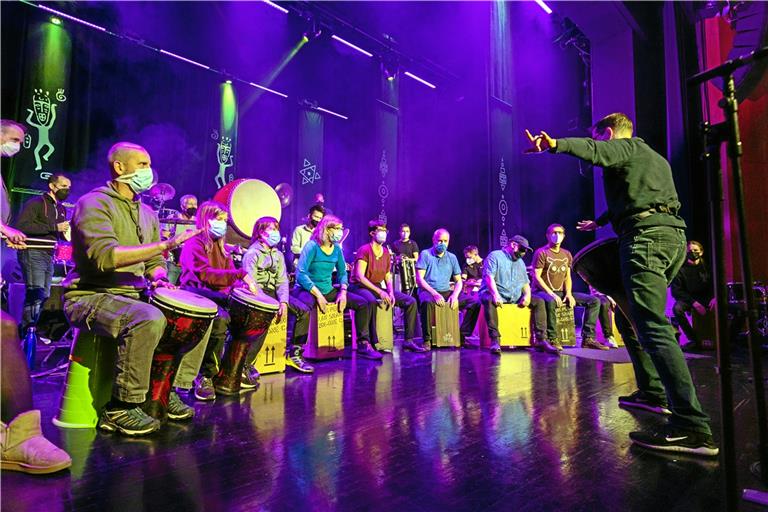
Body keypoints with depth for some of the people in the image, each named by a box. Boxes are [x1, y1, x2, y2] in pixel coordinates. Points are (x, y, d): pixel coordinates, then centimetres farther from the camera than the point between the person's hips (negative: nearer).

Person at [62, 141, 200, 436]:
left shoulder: (147, 213, 15)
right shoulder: (94, 203, -9)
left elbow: (153, 263, 18)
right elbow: (105, 257, -25)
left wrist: (159, 279, -5)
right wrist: (165, 245, -26)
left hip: (133, 297, 8)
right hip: (91, 297, -8)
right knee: (149, 319, -36)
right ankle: (120, 409, -19)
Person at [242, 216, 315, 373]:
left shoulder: (278, 255, 15)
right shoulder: (252, 253, -5)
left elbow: (282, 281, 5)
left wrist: (283, 302, -12)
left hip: (273, 292, 7)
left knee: (304, 310, -9)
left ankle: (293, 353, 0)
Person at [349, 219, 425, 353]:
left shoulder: (386, 253, 11)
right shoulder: (364, 250, -11)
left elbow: (388, 277, 13)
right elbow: (359, 277, -20)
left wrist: (391, 293, -8)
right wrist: (379, 292, -28)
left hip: (379, 287, 7)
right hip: (360, 287, -7)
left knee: (411, 301, -6)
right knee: (372, 301, -43)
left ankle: (408, 341, -3)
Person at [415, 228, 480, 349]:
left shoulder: (452, 257, 14)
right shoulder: (425, 254, 1)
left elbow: (458, 281, 12)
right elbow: (419, 279, -8)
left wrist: (455, 295, -10)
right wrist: (435, 294, -22)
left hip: (447, 292, 5)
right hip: (428, 291, -4)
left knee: (475, 302, -13)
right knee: (427, 302, -41)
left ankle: (462, 336, -6)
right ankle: (427, 340, -25)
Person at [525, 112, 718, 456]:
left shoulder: (624, 147, 5)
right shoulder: (655, 158, 33)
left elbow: (594, 151, -20)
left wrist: (555, 144, -37)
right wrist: (600, 222, 57)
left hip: (646, 235, -10)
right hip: (673, 236, 10)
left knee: (653, 325, -19)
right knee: (633, 316, 18)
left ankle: (692, 427, -24)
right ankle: (652, 392, 22)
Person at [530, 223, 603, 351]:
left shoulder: (567, 254, 15)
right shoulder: (541, 252, -5)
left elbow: (567, 277, 15)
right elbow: (536, 277, -12)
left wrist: (568, 293, -4)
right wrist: (551, 294, -22)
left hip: (561, 292, 7)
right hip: (543, 291, -7)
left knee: (594, 301, -5)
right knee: (550, 301, -43)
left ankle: (588, 338, -9)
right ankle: (552, 340, -30)